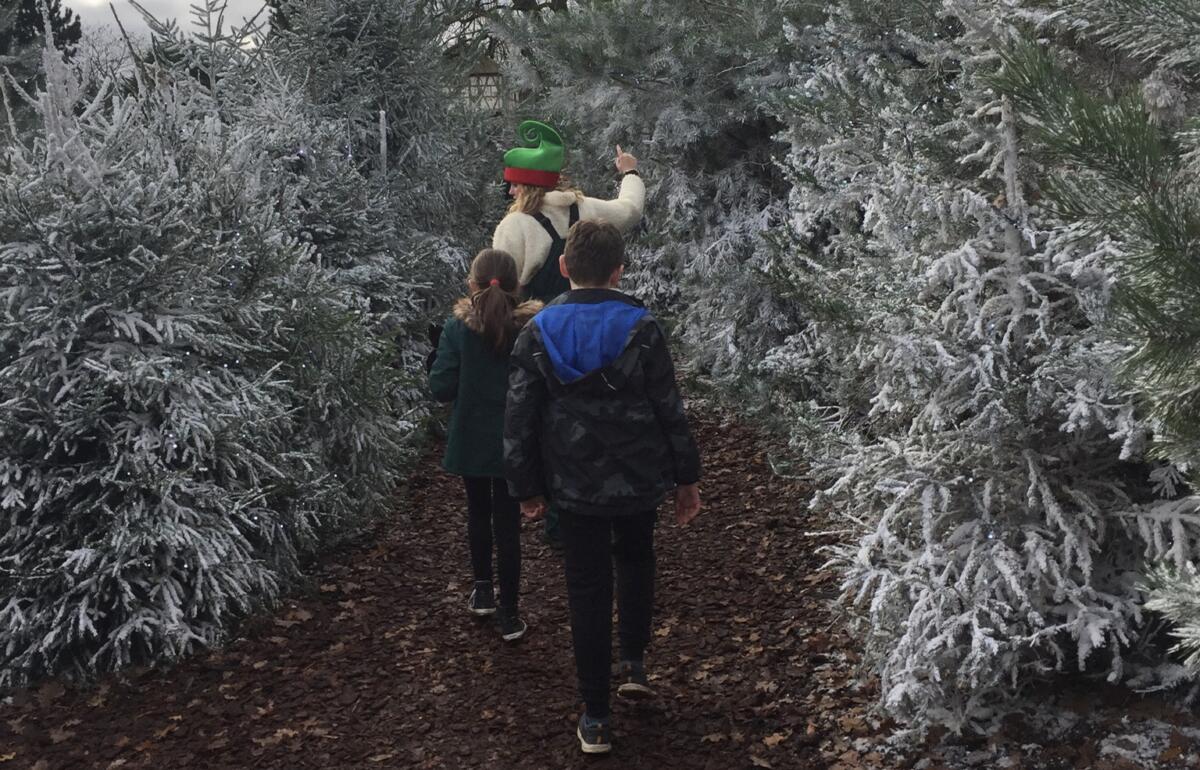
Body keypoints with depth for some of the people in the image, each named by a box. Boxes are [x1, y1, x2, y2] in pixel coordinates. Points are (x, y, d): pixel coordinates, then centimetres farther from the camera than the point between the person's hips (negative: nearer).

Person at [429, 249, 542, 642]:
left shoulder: (458, 328, -14)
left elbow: (440, 388, -15)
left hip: (471, 440, 0)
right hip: (515, 443, 0)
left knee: (478, 511, 22)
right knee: (507, 521, 7)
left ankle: (483, 591, 33)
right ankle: (508, 613, 11)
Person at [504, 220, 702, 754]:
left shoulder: (538, 333, -8)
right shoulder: (641, 329, -11)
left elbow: (519, 419, -5)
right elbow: (670, 410, -6)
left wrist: (527, 488, 6)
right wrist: (686, 478, 6)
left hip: (574, 488, 0)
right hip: (640, 480, 0)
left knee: (588, 591, 9)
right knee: (635, 560, 28)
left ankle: (595, 719, 13)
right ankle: (633, 663, 24)